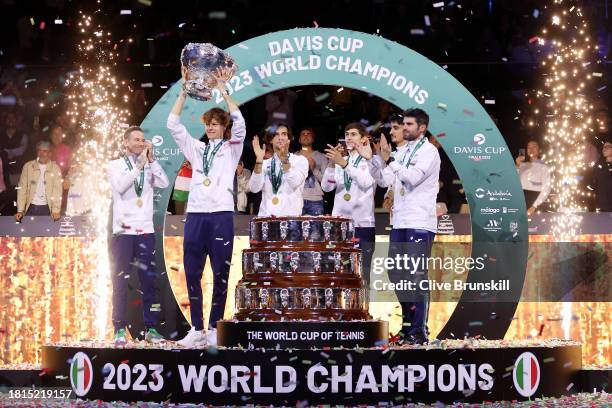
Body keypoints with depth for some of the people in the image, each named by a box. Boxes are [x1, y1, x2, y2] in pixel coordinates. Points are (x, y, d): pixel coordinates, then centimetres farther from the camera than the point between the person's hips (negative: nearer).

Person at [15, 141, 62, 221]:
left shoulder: (55, 168, 1)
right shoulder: (28, 166, 3)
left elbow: (57, 190, -5)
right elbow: (22, 189, 3)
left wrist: (56, 211, -17)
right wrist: (20, 211, -5)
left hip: (46, 208, -1)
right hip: (31, 208, 1)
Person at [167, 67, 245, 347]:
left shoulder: (231, 149, 9)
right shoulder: (196, 149, 18)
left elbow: (239, 124, -8)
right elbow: (173, 124, 9)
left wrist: (223, 90, -9)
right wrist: (185, 91, 2)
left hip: (221, 214, -3)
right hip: (195, 214, 3)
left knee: (220, 274, -2)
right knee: (192, 273, 1)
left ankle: (214, 329, 4)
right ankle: (197, 330, 6)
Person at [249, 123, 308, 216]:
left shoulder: (300, 160, 7)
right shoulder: (265, 163, 15)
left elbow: (294, 183, -11)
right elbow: (254, 188, 0)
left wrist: (284, 159, -22)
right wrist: (259, 160, -8)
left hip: (290, 216, -2)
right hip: (266, 215, 2)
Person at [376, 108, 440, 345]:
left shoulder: (428, 151, -5)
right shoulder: (401, 151, 16)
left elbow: (413, 177, -19)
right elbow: (385, 181, 9)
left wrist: (390, 159, -20)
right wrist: (379, 159, -3)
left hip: (420, 223, -8)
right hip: (399, 221, 8)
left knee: (417, 275, -9)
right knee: (396, 274, 10)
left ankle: (419, 330, -8)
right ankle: (408, 322, 21)